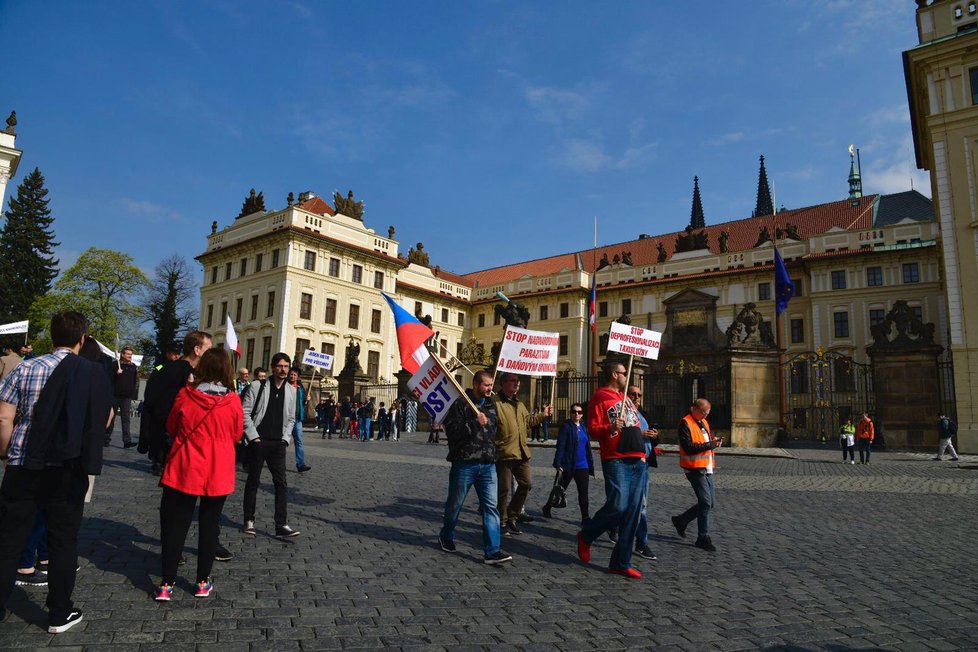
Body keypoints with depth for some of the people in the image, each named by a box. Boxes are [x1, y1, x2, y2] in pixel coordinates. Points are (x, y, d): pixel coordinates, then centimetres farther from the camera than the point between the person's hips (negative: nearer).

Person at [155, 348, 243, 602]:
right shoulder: (233, 400, -12)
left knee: (175, 524, 11)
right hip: (218, 473, 0)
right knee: (209, 524, 13)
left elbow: (171, 427, 5)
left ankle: (167, 583, 14)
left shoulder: (185, 395, -11)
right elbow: (237, 433, 3)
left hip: (184, 469, 0)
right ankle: (202, 582, 20)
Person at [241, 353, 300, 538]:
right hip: (258, 441, -3)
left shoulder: (291, 391, 8)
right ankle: (249, 521, 22)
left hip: (278, 444, 3)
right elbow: (245, 412, -5)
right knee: (253, 481, 8)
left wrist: (286, 439, 3)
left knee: (281, 483, -2)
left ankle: (282, 525, -1)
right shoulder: (257, 386, -3)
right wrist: (253, 436, -11)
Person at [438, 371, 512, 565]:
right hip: (464, 463, -5)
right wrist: (475, 423, -24)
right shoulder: (461, 404, -8)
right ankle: (446, 537, 37)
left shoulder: (492, 405, 12)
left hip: (488, 464, 5)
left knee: (491, 507, -4)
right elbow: (452, 431, -18)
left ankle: (492, 551, -5)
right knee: (455, 504, 12)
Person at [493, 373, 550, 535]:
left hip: (521, 452, 8)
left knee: (526, 484, 13)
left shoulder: (518, 403, 17)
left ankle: (512, 515, 28)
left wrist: (543, 415, 27)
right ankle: (503, 522, 17)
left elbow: (528, 421, 29)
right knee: (504, 488, 2)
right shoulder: (495, 402, -13)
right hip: (504, 453, -8)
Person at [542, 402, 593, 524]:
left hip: (582, 466, 5)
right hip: (568, 465, -5)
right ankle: (547, 507, 31)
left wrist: (590, 464, 13)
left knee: (583, 493, 5)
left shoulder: (583, 428, 9)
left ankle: (586, 518, 11)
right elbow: (560, 446, -14)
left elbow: (587, 447, 14)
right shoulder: (566, 426, -10)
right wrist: (558, 464, -18)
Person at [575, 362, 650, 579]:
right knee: (618, 505, -16)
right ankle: (586, 536, 11)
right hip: (616, 461, -7)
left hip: (637, 461, 8)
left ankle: (621, 563, 11)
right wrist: (609, 428, -27)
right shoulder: (600, 398, -3)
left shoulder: (626, 398, 21)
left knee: (632, 513, 4)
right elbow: (593, 429, -10)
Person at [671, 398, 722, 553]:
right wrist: (709, 445, -22)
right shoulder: (685, 424, -12)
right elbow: (688, 447, -20)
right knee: (706, 502, -8)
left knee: (710, 503, 12)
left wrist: (713, 441, 2)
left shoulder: (704, 422, 17)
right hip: (695, 468, -9)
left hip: (706, 468, 9)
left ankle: (681, 521, 26)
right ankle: (703, 538, 5)